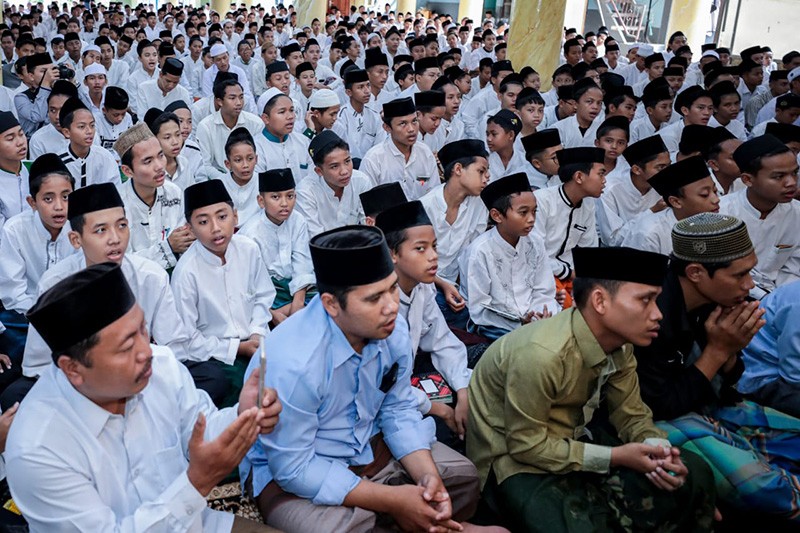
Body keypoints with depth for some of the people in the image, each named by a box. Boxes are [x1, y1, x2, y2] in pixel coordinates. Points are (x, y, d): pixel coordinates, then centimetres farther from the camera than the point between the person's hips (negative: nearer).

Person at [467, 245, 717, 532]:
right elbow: (527, 445, -24)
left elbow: (631, 414, 3)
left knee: (693, 474, 0)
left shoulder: (619, 343, -8)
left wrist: (657, 450, -19)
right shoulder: (541, 354, -32)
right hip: (516, 458, -7)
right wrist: (615, 457, -22)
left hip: (574, 440, 7)